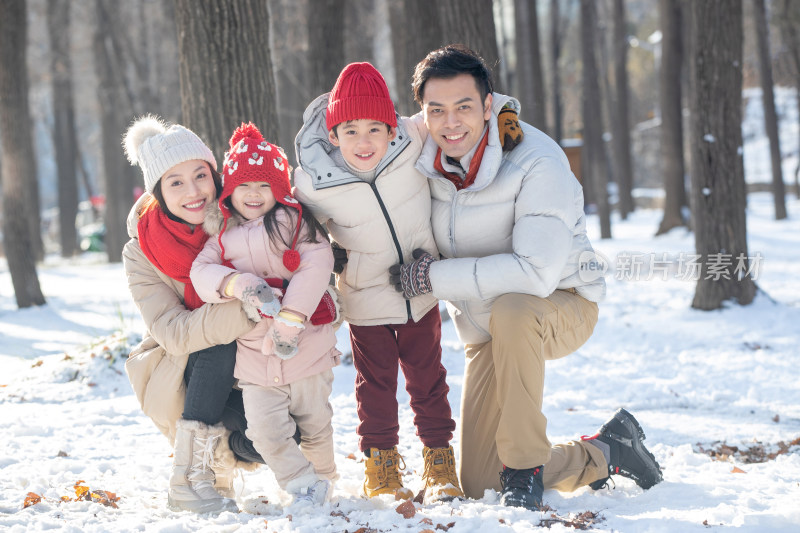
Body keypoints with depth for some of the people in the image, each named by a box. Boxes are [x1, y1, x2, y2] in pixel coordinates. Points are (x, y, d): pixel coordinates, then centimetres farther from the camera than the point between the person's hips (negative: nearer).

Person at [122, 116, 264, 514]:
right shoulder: (141, 253, -14)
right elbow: (173, 333, -25)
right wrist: (247, 308, -40)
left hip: (242, 374, 2)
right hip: (175, 382, -1)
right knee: (217, 345, -34)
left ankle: (221, 452, 6)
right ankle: (189, 480, -28)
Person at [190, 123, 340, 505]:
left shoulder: (293, 222, -6)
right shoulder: (222, 233, 5)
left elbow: (316, 264, -18)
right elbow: (201, 272, -8)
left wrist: (291, 318, -26)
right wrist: (236, 284, -29)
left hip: (306, 348, -2)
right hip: (254, 356, 2)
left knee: (314, 424, 14)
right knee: (266, 431, -8)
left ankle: (323, 477, 38)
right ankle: (301, 484, 9)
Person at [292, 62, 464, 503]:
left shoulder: (413, 142, -19)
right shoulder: (312, 184, -22)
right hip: (366, 300, -2)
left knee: (427, 377, 12)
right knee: (375, 382, 8)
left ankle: (439, 461, 24)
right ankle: (380, 463, 24)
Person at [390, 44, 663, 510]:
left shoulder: (538, 163, -27)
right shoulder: (424, 157, -10)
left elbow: (537, 273, -36)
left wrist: (436, 277, -30)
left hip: (563, 305, -6)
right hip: (486, 328, 6)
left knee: (511, 309, -42)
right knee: (479, 484, 1)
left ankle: (525, 464, -26)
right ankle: (604, 454, 25)